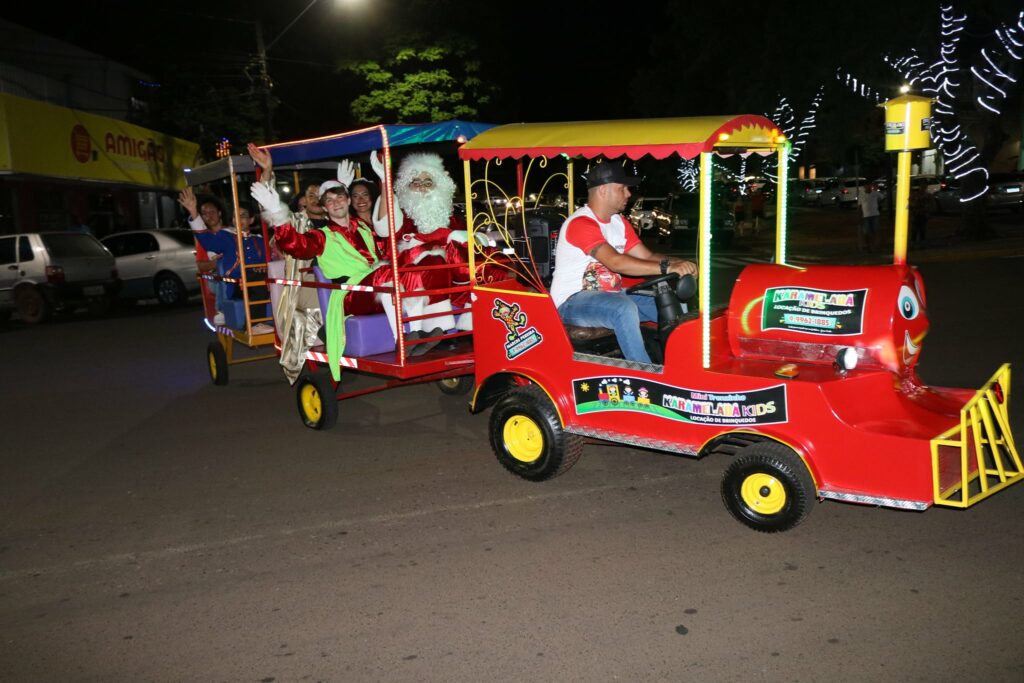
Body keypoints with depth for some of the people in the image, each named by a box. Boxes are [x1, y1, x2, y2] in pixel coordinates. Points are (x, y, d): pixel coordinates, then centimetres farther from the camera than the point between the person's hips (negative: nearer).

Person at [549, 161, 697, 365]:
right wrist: (667, 268, -34)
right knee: (625, 308, -37)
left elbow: (647, 257, 5)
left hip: (610, 295, 9)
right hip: (572, 302, -9)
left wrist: (677, 263, -16)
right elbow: (616, 262, -31)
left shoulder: (619, 222, 10)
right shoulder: (581, 223, -19)